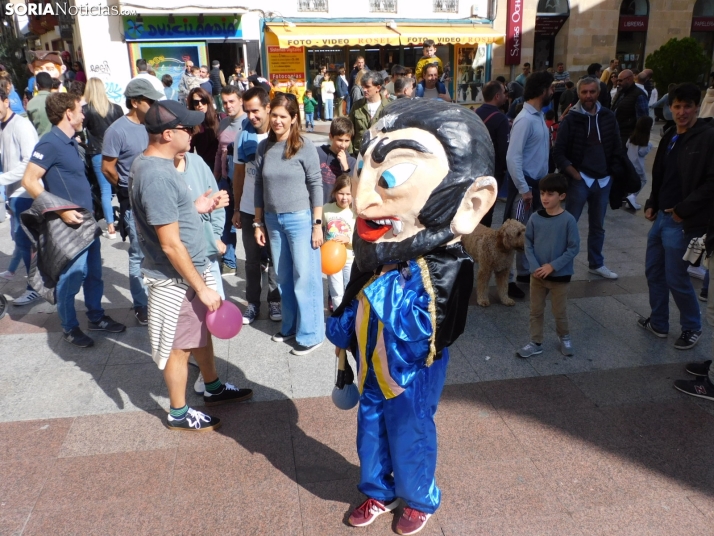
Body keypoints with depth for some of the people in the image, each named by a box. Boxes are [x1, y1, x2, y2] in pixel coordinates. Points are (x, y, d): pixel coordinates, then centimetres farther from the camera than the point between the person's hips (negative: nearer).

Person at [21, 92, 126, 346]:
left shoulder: (70, 142, 12)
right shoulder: (50, 143, -15)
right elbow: (29, 181, -20)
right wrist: (61, 209, -24)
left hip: (86, 220, 9)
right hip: (70, 224, -9)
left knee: (94, 273, 16)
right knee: (71, 277, 1)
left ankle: (96, 318, 30)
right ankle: (69, 328, 16)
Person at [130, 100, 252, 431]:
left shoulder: (150, 162, 4)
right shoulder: (157, 176, -28)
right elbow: (171, 245, -27)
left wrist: (195, 207, 9)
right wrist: (202, 287, -21)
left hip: (192, 268, 10)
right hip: (177, 278, -10)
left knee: (202, 331, 23)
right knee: (179, 346, 8)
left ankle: (214, 389, 42)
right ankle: (178, 414, 27)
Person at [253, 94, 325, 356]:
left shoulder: (304, 147, -8)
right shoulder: (263, 147, 6)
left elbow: (316, 186, -7)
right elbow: (259, 187, 10)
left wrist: (317, 224, -10)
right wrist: (258, 222, 9)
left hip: (300, 219, -5)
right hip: (273, 220, 5)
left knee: (305, 278, 1)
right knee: (283, 278, 14)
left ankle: (310, 334, 13)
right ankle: (290, 326, 30)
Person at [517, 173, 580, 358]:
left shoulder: (568, 220, -15)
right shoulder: (535, 218, -6)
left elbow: (573, 248, -12)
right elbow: (528, 244, 0)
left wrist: (552, 266, -17)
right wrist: (535, 267, -12)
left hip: (560, 275, -3)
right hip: (537, 274, 3)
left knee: (560, 311, 12)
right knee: (535, 310, 11)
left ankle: (565, 338, 37)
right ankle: (536, 343, 25)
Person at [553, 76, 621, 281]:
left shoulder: (608, 117, 3)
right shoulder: (571, 120, -6)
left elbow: (616, 149, 9)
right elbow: (558, 153, -9)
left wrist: (612, 172, 1)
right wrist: (575, 175, -13)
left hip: (603, 180, 4)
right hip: (579, 180, -4)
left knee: (598, 225, 15)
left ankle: (596, 263, 29)